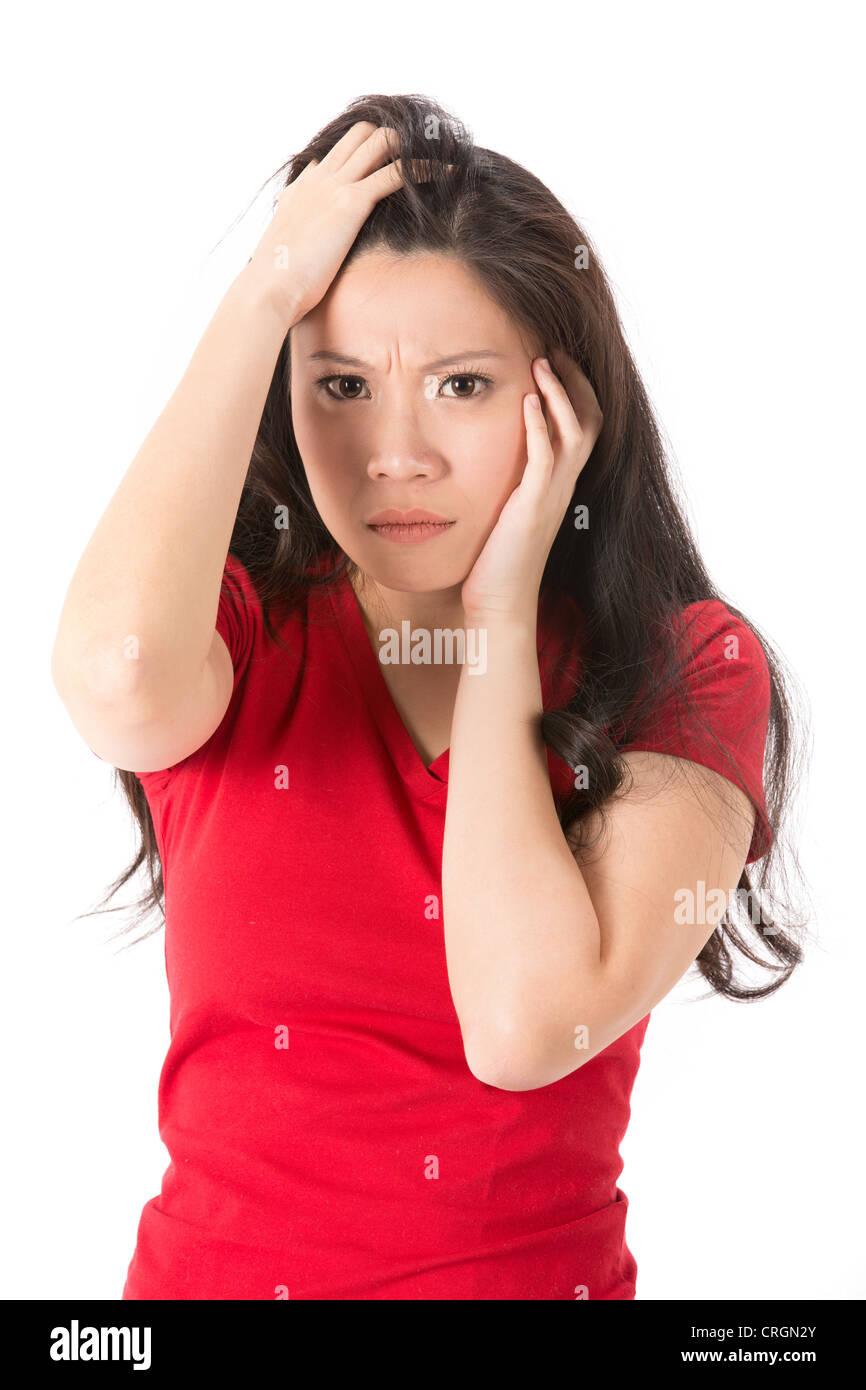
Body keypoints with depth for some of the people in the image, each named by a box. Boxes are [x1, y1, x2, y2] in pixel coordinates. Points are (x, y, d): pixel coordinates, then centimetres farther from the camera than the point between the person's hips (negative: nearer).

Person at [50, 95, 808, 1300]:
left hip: (546, 1266, -1)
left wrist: (502, 612, -11)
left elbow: (526, 1025, -18)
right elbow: (118, 669, -26)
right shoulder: (240, 629, -2)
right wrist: (262, 292, -15)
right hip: (218, 1265, 1)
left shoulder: (691, 672, -4)